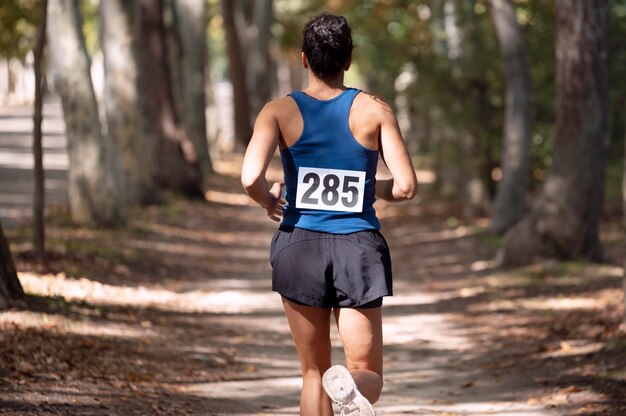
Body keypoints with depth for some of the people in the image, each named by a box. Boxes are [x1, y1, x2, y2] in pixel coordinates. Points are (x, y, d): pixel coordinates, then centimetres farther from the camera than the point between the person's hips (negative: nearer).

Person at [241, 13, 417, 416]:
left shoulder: (279, 111, -2)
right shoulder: (375, 110, -1)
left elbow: (251, 178, -17)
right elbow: (407, 186, -6)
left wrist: (269, 200, 5)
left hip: (300, 246, 1)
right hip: (358, 247, -1)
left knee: (314, 373, 16)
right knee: (369, 376, 3)